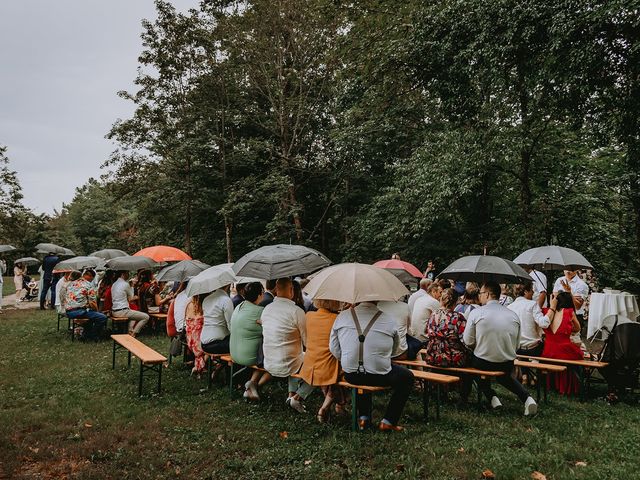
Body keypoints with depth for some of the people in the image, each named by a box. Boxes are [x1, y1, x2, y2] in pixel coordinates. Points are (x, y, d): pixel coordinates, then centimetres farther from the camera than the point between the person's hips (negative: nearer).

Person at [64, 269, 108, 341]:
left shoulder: (71, 284, 15)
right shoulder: (89, 285, -7)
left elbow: (66, 300, 22)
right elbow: (93, 303, -11)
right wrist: (96, 311, 9)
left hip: (68, 312, 9)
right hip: (80, 312, -9)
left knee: (91, 313, 33)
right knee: (103, 317, -7)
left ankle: (86, 334, 31)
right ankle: (92, 337, 6)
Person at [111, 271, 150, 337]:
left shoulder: (114, 284, 14)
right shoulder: (125, 284, -12)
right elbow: (131, 297, 4)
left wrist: (133, 298, 29)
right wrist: (132, 286, 17)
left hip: (114, 311, 10)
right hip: (122, 311, -10)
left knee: (134, 313, 36)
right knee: (146, 317, -7)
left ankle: (130, 331, 20)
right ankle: (133, 333, -4)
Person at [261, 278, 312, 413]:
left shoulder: (266, 309, 0)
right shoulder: (296, 311, -20)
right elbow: (307, 342, -15)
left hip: (268, 364, 7)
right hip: (286, 366, -7)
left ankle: (291, 394, 24)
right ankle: (298, 397, 2)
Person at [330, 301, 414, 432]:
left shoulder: (342, 316, -4)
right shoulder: (389, 321, -9)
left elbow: (334, 349, 2)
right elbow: (394, 350, 5)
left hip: (350, 376, 4)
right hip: (379, 376, -3)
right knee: (407, 377, 23)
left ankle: (363, 417, 35)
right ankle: (388, 421, 21)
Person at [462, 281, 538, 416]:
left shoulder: (476, 313, -11)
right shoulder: (514, 315, 0)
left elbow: (468, 342, -7)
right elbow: (516, 345, 7)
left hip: (483, 363, -4)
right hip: (508, 364, 4)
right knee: (504, 374, 36)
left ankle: (492, 396, 11)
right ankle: (526, 398, 10)